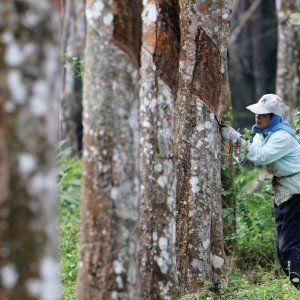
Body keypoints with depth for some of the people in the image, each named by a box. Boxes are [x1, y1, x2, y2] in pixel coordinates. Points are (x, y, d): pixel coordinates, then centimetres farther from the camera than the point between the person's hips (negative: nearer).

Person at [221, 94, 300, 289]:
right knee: (282, 246, 12)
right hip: (282, 193, 10)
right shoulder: (261, 135, 8)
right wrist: (235, 143, -10)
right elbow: (248, 161, 6)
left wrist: (237, 138, -25)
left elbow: (260, 157, -29)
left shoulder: (283, 137, -20)